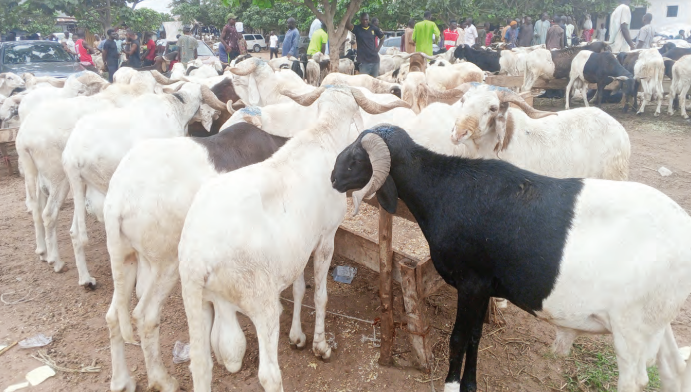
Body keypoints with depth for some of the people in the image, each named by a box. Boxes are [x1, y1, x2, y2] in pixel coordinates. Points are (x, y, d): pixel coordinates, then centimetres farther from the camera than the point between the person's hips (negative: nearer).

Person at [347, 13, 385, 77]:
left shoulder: (374, 28, 5)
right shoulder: (357, 29, -2)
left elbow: (382, 37, 18)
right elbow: (348, 25, -20)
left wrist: (378, 48, 7)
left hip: (375, 59, 3)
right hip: (363, 61, -3)